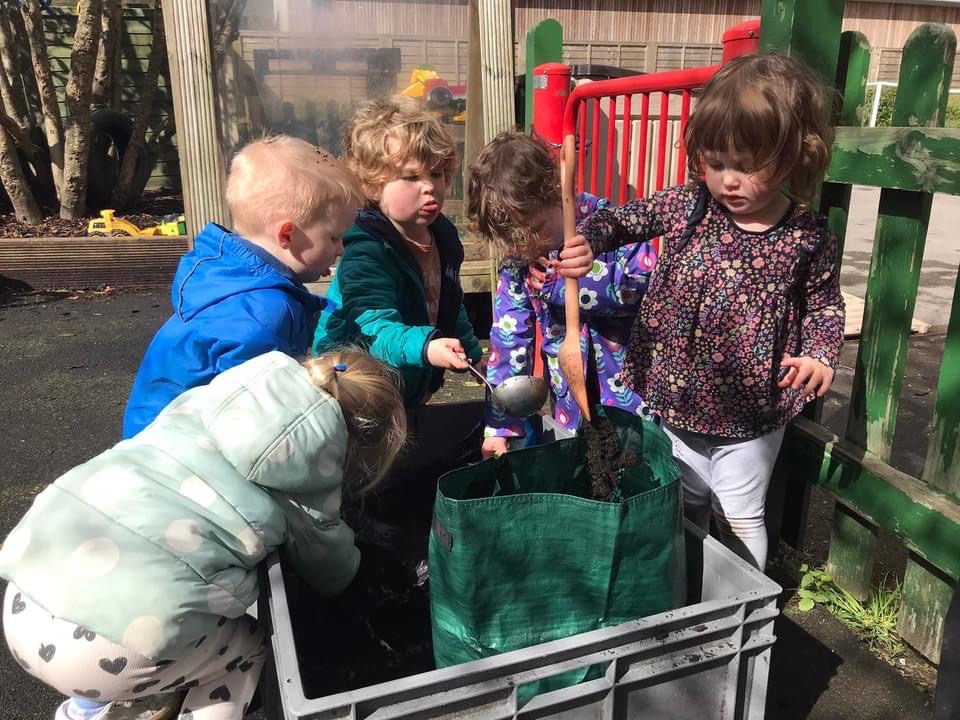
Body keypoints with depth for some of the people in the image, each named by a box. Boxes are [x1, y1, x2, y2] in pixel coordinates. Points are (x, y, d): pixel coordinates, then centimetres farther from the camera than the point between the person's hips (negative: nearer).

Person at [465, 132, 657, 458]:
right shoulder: (516, 262, -3)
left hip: (635, 403, -3)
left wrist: (564, 278, -22)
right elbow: (509, 341, -3)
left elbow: (646, 287, -26)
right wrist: (500, 426, -6)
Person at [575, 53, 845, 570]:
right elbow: (621, 220, -6)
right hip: (674, 404, 2)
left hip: (751, 418, -2)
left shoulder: (809, 237, -11)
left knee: (740, 518, 16)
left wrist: (820, 355, -16)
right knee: (684, 509, 22)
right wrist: (584, 242, -27)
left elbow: (825, 304, 1)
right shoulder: (687, 207, -9)